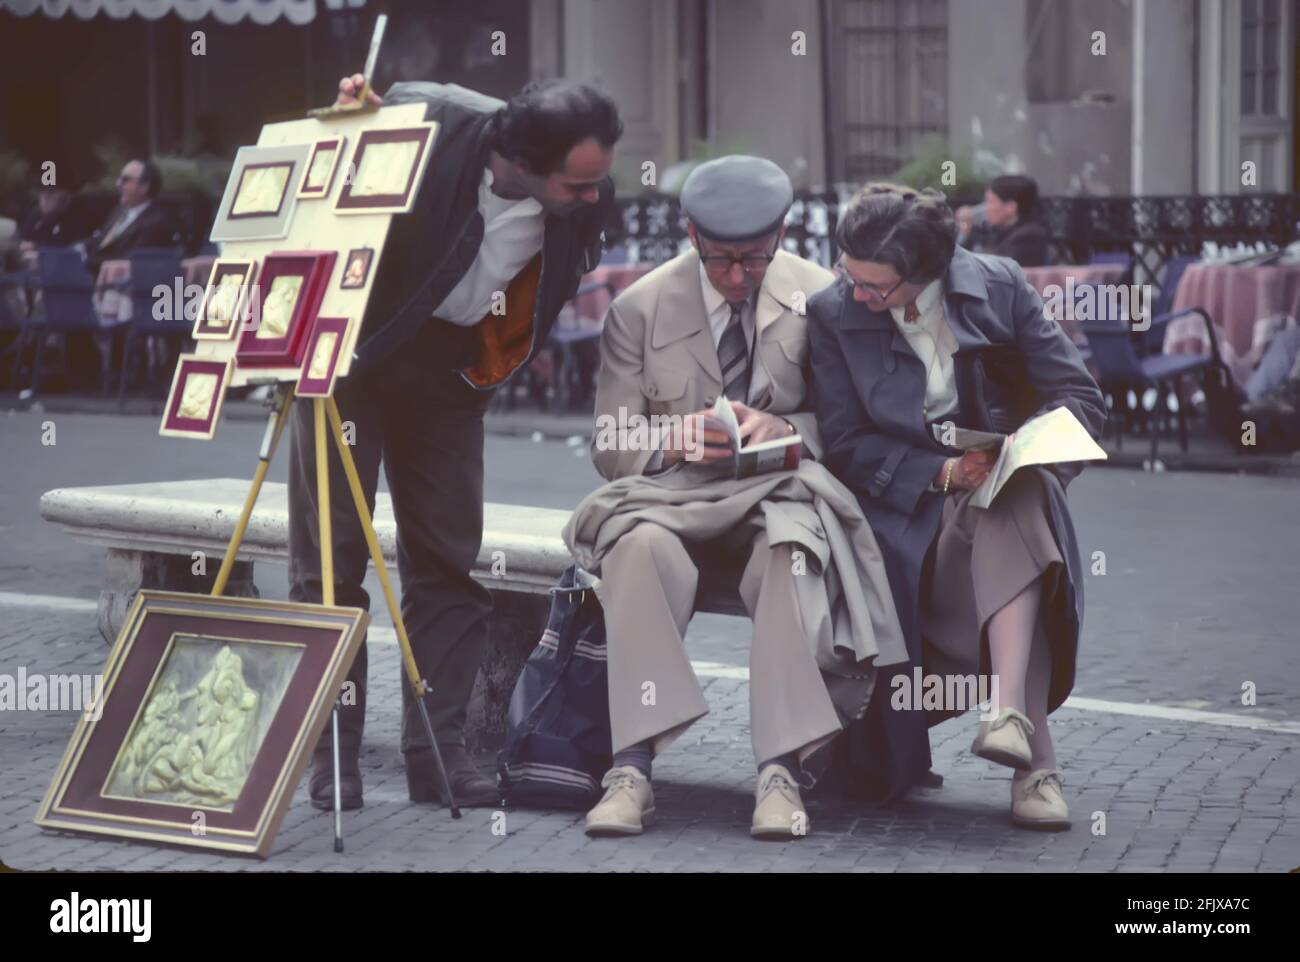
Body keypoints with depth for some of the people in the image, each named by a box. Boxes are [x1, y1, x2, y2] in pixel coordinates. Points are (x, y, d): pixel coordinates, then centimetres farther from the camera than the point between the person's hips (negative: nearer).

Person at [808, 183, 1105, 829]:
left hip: (1008, 495, 1)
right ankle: (1034, 760, -33)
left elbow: (1079, 396, 2)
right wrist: (943, 475, -19)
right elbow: (846, 447, -5)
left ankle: (1010, 710, -46)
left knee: (1020, 496, -36)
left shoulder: (998, 285, 0)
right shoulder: (832, 315, -1)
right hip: (908, 516, -1)